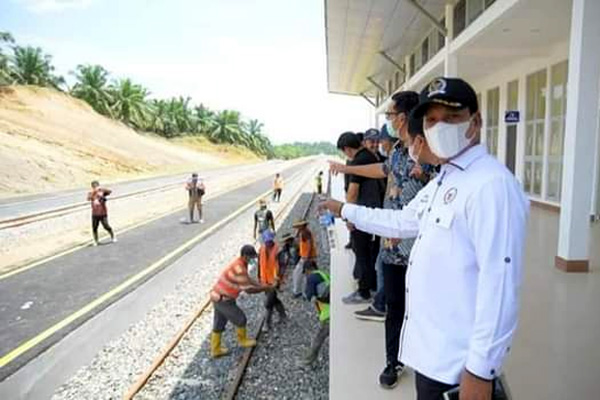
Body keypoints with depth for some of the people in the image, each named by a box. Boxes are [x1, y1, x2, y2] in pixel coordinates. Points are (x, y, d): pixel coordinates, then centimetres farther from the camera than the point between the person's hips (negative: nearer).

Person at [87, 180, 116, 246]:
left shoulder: (102, 192, -1)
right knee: (94, 228, 2)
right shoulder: (90, 193, 3)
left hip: (103, 213, -2)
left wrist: (102, 189, -28)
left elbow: (110, 191, -18)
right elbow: (88, 198, -17)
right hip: (95, 214, 2)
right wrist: (94, 191, -26)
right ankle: (96, 241, 21)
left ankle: (113, 237, 20)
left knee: (106, 226, -5)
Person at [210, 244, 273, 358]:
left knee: (219, 324, 18)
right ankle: (243, 340, 32)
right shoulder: (238, 268, -28)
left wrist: (262, 285, 6)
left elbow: (248, 280, 16)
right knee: (240, 319, 9)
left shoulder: (241, 264, 4)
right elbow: (248, 289, -25)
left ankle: (215, 350, 30)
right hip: (223, 300, -9)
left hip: (218, 297, 9)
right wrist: (265, 288, -14)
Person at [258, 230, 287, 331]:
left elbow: (282, 266, -19)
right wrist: (259, 278, 15)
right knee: (273, 299, 20)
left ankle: (268, 323, 13)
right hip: (265, 280, 6)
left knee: (268, 303, -3)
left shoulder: (277, 250, -19)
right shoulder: (262, 249, -1)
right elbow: (260, 264, 10)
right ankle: (282, 314, 42)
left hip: (274, 280, -6)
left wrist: (278, 278, -27)